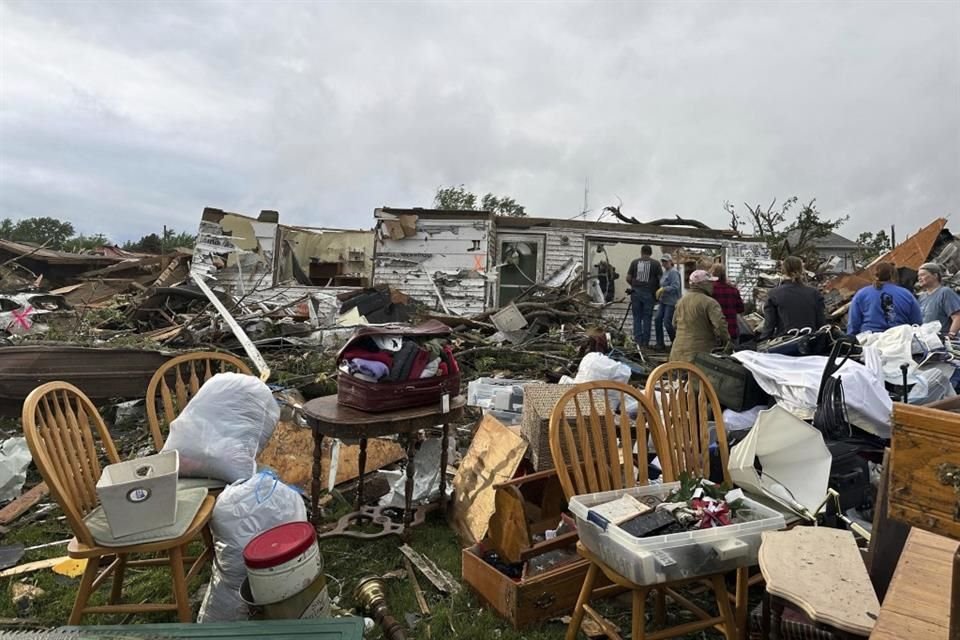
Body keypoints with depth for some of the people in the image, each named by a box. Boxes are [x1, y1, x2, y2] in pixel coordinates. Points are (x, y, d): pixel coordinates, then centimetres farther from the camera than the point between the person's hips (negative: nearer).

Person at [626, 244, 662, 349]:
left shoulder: (634, 262, 4)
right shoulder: (655, 264, -1)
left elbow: (628, 278, 3)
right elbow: (661, 279, -2)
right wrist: (657, 288, 14)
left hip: (636, 292, 1)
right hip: (649, 293, -1)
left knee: (637, 317, 8)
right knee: (647, 317, 5)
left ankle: (637, 340, 7)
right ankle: (645, 342, 6)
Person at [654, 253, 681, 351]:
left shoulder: (674, 272, -13)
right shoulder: (664, 272, 15)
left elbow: (675, 287, -21)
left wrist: (663, 289, -23)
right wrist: (659, 292, 12)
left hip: (671, 302, -9)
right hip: (663, 301, 9)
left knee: (667, 322, -7)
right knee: (658, 320, 3)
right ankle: (660, 344, 11)